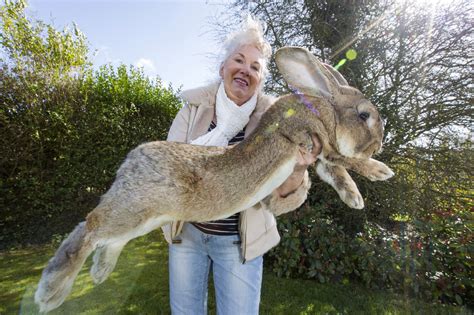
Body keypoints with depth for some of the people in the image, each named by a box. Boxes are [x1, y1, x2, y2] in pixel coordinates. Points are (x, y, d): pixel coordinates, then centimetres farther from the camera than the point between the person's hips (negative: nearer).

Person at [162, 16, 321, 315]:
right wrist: (223, 130, -26)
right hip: (187, 232, 3)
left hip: (239, 242, -1)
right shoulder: (195, 107, -6)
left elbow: (276, 200, -13)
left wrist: (296, 170, -36)